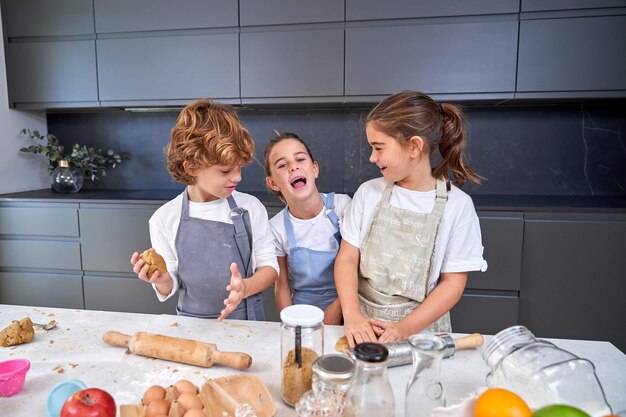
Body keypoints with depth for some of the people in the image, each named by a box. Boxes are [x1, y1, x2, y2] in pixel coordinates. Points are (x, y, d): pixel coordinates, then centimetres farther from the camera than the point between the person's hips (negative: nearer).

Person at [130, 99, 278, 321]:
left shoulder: (250, 207, -6)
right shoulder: (164, 219, -5)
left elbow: (269, 265, -1)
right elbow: (170, 289, 3)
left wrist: (245, 287, -18)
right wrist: (163, 281, -18)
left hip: (247, 320, -1)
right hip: (192, 326, 2)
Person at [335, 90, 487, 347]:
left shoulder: (457, 205, -6)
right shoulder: (369, 193, 0)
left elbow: (453, 283, -5)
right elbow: (347, 259, -1)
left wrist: (405, 328, -15)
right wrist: (352, 315, -15)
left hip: (420, 327, -1)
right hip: (364, 324, 2)